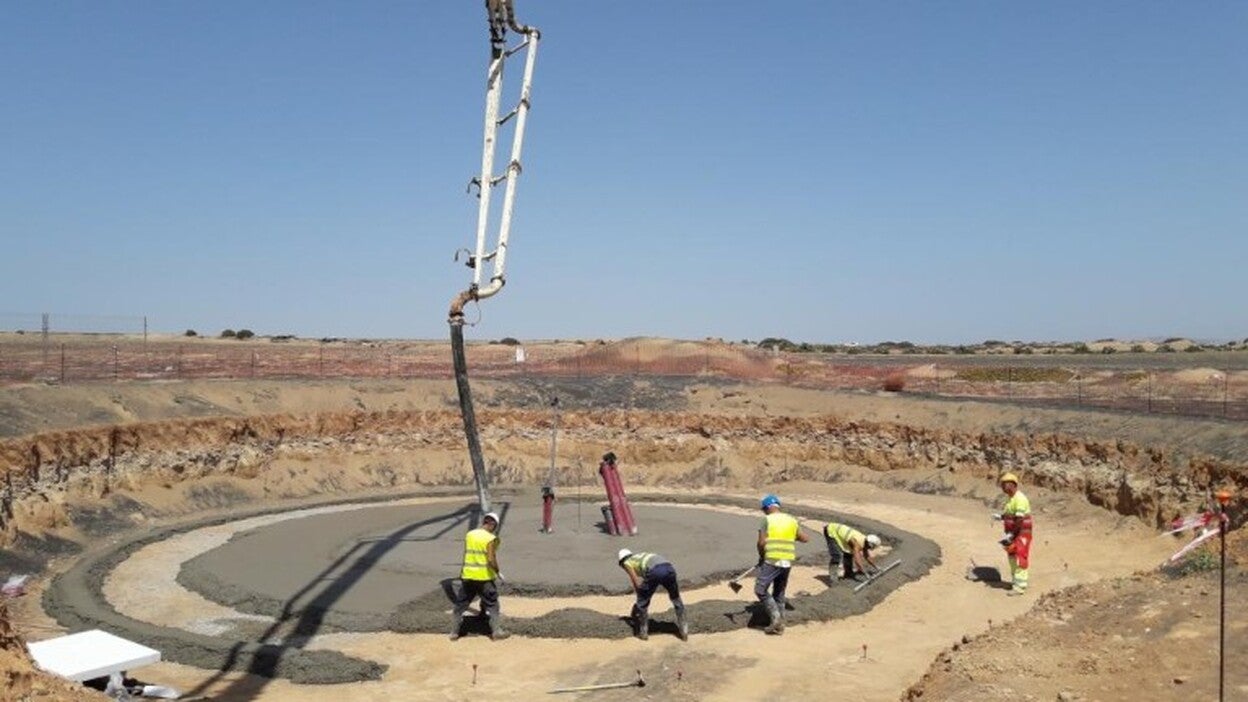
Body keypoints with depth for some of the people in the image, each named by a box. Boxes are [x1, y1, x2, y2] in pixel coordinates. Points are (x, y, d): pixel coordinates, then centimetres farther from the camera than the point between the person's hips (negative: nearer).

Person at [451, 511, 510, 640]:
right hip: (485, 576, -4)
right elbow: (491, 560, -17)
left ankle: (454, 631, 18)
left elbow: (466, 555, 11)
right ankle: (497, 631, 10)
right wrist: (498, 573, -5)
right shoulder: (491, 539, -12)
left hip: (468, 576, 4)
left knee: (461, 604, 14)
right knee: (492, 604, 9)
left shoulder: (469, 535, 5)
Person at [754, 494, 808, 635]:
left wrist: (761, 557, 4)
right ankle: (779, 625, 19)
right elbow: (804, 538, 15)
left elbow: (761, 543, -13)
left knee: (760, 590, 4)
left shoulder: (767, 520, -7)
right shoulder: (791, 520, 9)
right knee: (779, 593, 17)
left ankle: (775, 616, -7)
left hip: (771, 561, -6)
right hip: (787, 562, 6)